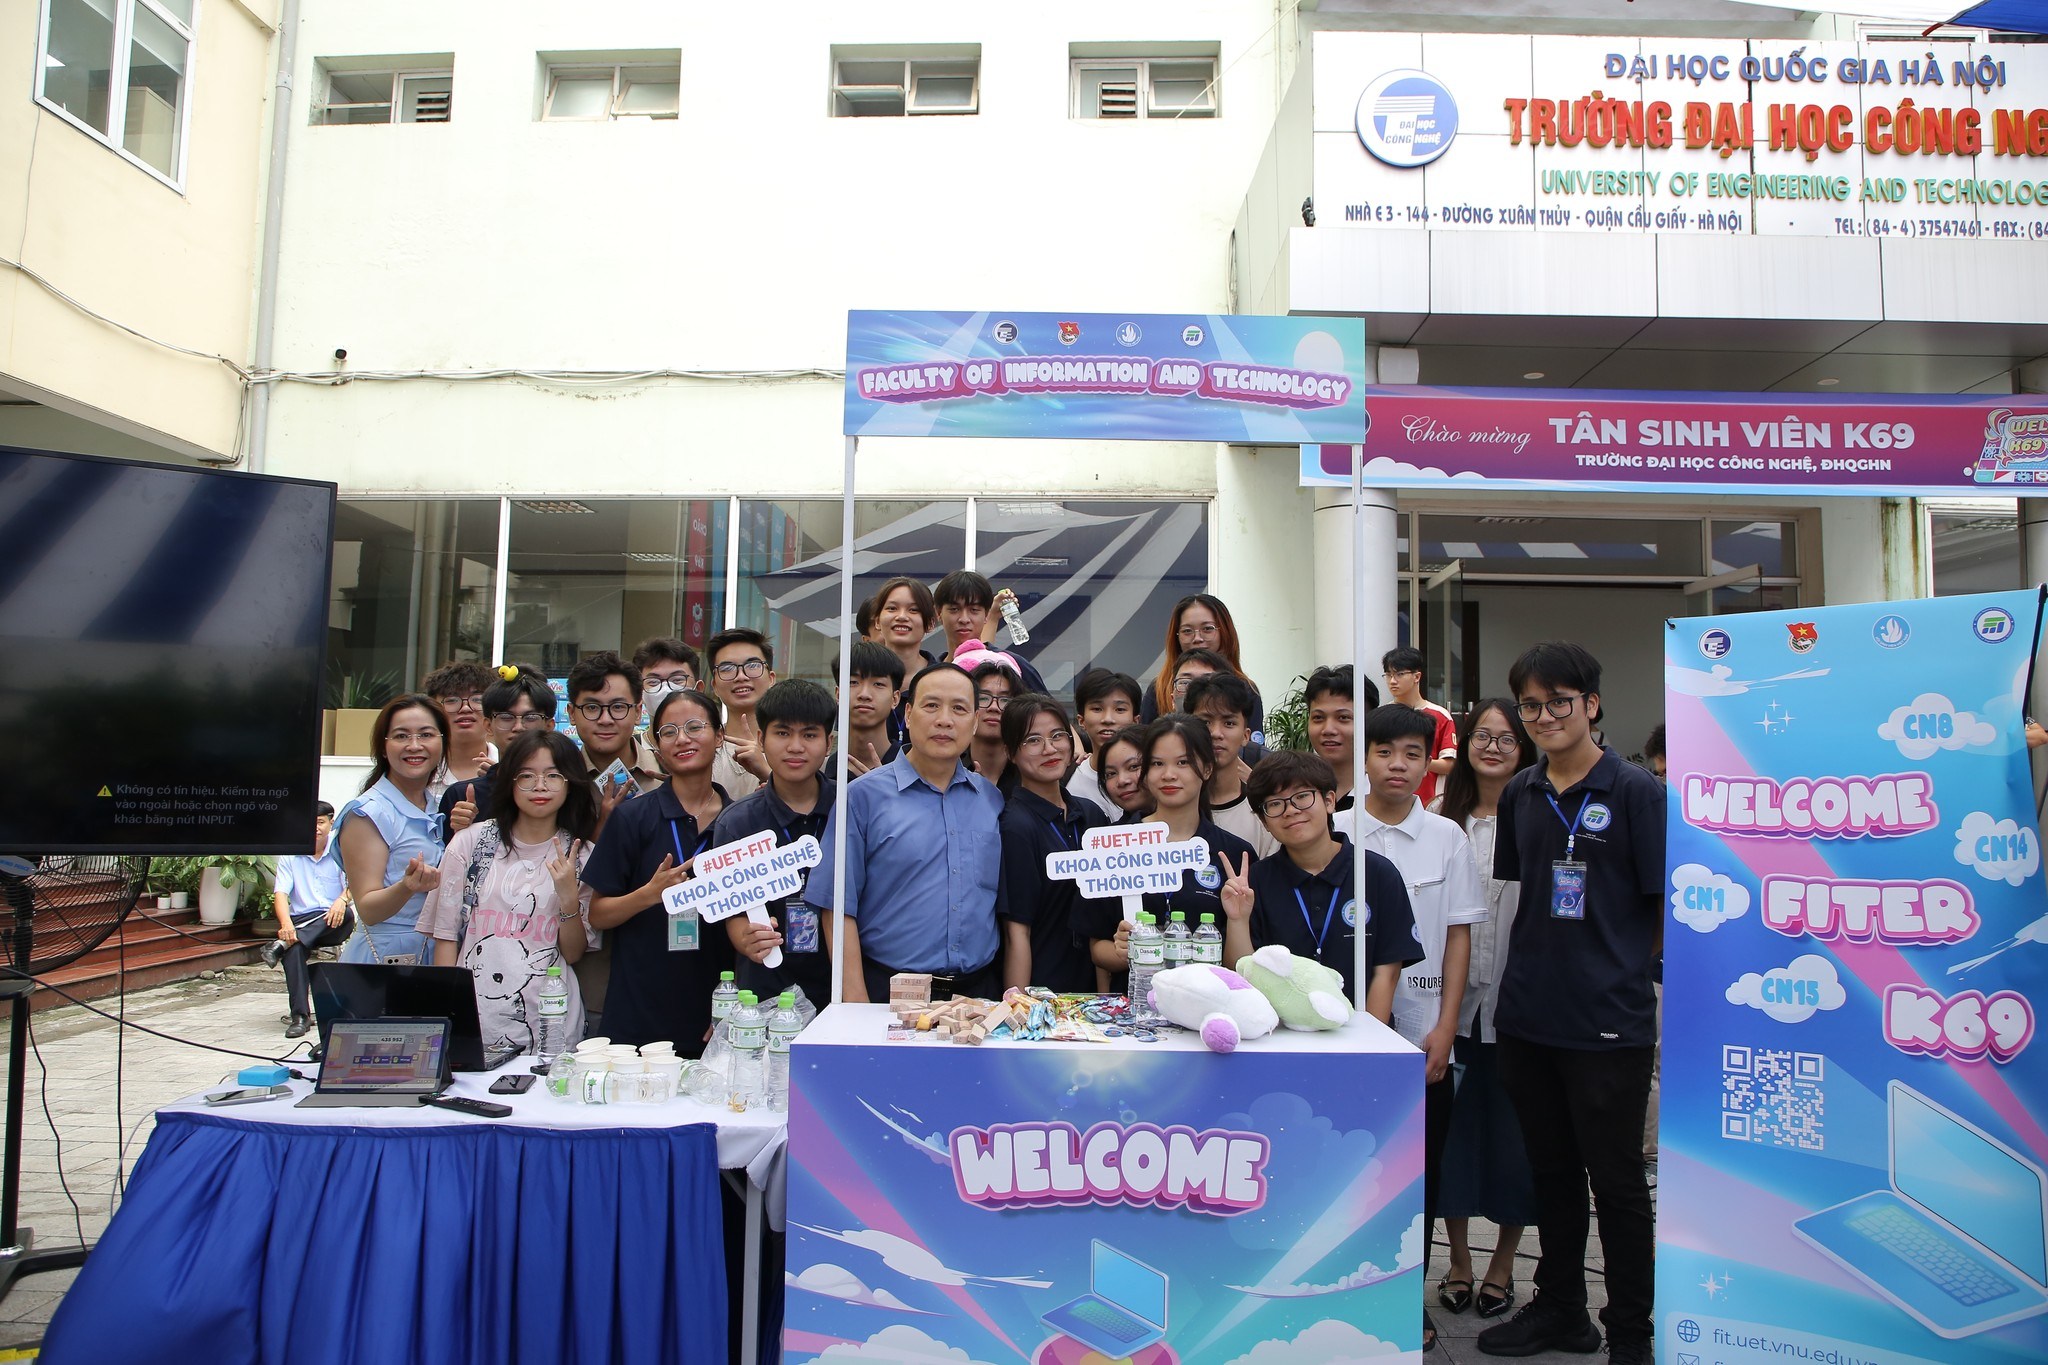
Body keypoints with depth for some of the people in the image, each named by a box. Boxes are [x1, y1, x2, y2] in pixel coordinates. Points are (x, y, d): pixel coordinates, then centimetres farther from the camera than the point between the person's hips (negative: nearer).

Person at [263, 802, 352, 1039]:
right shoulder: (290, 855, 8)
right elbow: (280, 893, -3)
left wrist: (342, 900, -32)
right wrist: (286, 923, -24)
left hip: (333, 924, 0)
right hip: (301, 921, 0)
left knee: (346, 914, -35)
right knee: (294, 948, -33)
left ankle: (281, 944, -38)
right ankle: (300, 1015, -34)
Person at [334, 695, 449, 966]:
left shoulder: (440, 810, 8)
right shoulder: (366, 814, -10)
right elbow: (367, 910, -14)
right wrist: (406, 887, -33)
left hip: (439, 956, 6)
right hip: (387, 956, -6)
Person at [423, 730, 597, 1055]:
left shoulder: (581, 856, 5)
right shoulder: (472, 841, 3)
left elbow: (573, 953, 5)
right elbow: (445, 934, 5)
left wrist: (569, 897, -11)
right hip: (475, 1019, 0)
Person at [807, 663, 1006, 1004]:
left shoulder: (992, 800, 8)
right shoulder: (864, 796, -4)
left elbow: (1008, 908, 11)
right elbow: (837, 906, -7)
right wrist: (854, 1000, -13)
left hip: (980, 988, 3)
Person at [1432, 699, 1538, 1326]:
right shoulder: (1442, 820, 6)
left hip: (1517, 1001, -3)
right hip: (1453, 997, 3)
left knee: (1512, 1130, 8)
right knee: (1452, 1125, 10)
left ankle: (1502, 1266, 26)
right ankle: (1458, 1261, 27)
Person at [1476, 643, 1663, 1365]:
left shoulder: (1635, 791, -9)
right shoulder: (1519, 794, 7)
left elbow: (1668, 904, -6)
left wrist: (1620, 967, -2)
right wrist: (1541, 962, 11)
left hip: (1609, 1022, -5)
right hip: (1526, 1017, 6)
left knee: (1616, 1179, 6)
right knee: (1550, 1171, 18)